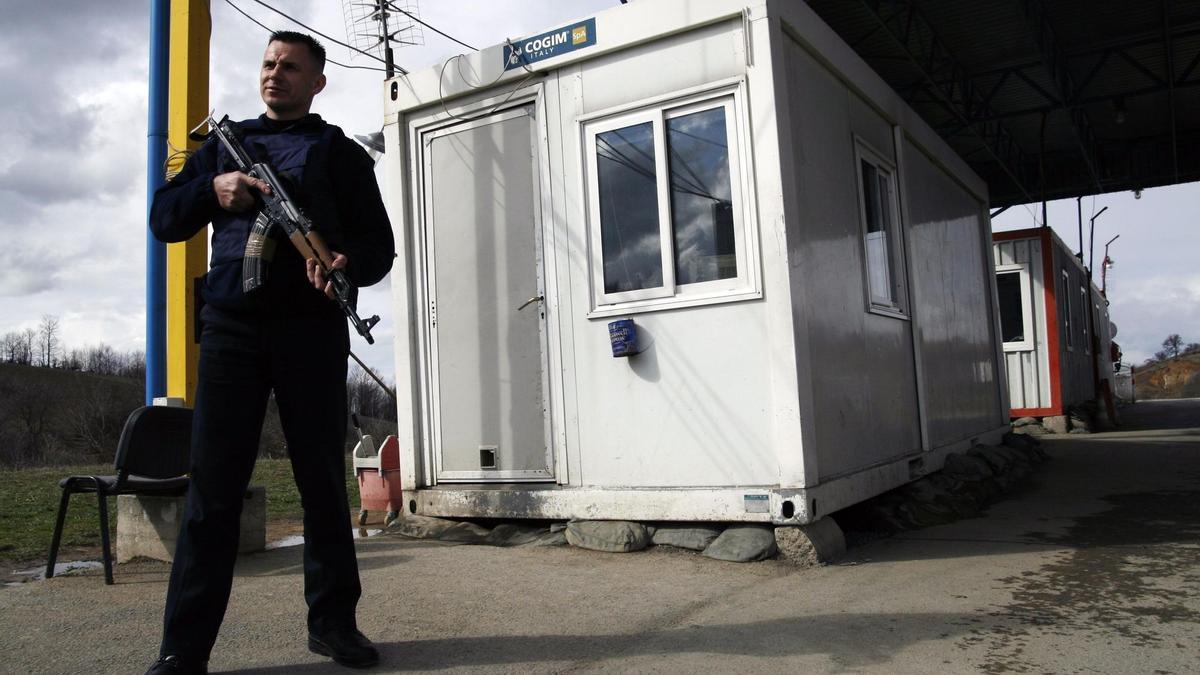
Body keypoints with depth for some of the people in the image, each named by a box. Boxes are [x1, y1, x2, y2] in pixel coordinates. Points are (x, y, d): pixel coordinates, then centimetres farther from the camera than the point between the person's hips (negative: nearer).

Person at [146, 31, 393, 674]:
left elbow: (379, 245, 5)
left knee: (323, 478, 3)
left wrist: (346, 262, -18)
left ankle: (333, 621, 15)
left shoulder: (341, 154, 13)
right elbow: (163, 217, 17)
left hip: (310, 327, -1)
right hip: (230, 325, 2)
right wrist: (212, 190, -4)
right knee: (213, 484, -1)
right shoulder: (224, 144, 21)